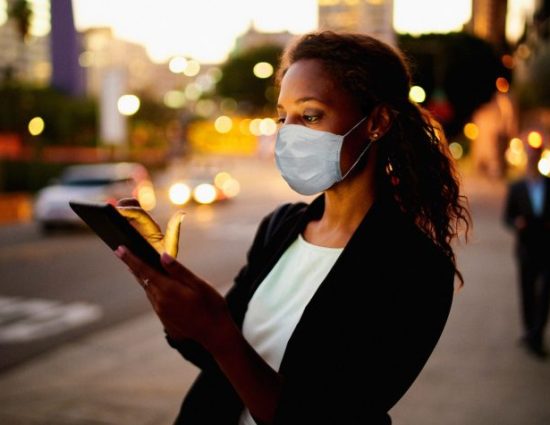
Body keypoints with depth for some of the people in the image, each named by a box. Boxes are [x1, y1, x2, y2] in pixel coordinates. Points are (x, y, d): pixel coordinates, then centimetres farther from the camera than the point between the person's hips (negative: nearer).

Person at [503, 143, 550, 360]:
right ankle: (531, 335, 23)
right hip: (527, 250, 1)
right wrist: (516, 224, -18)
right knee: (527, 293, 9)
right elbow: (507, 217, 3)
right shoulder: (515, 187, 3)